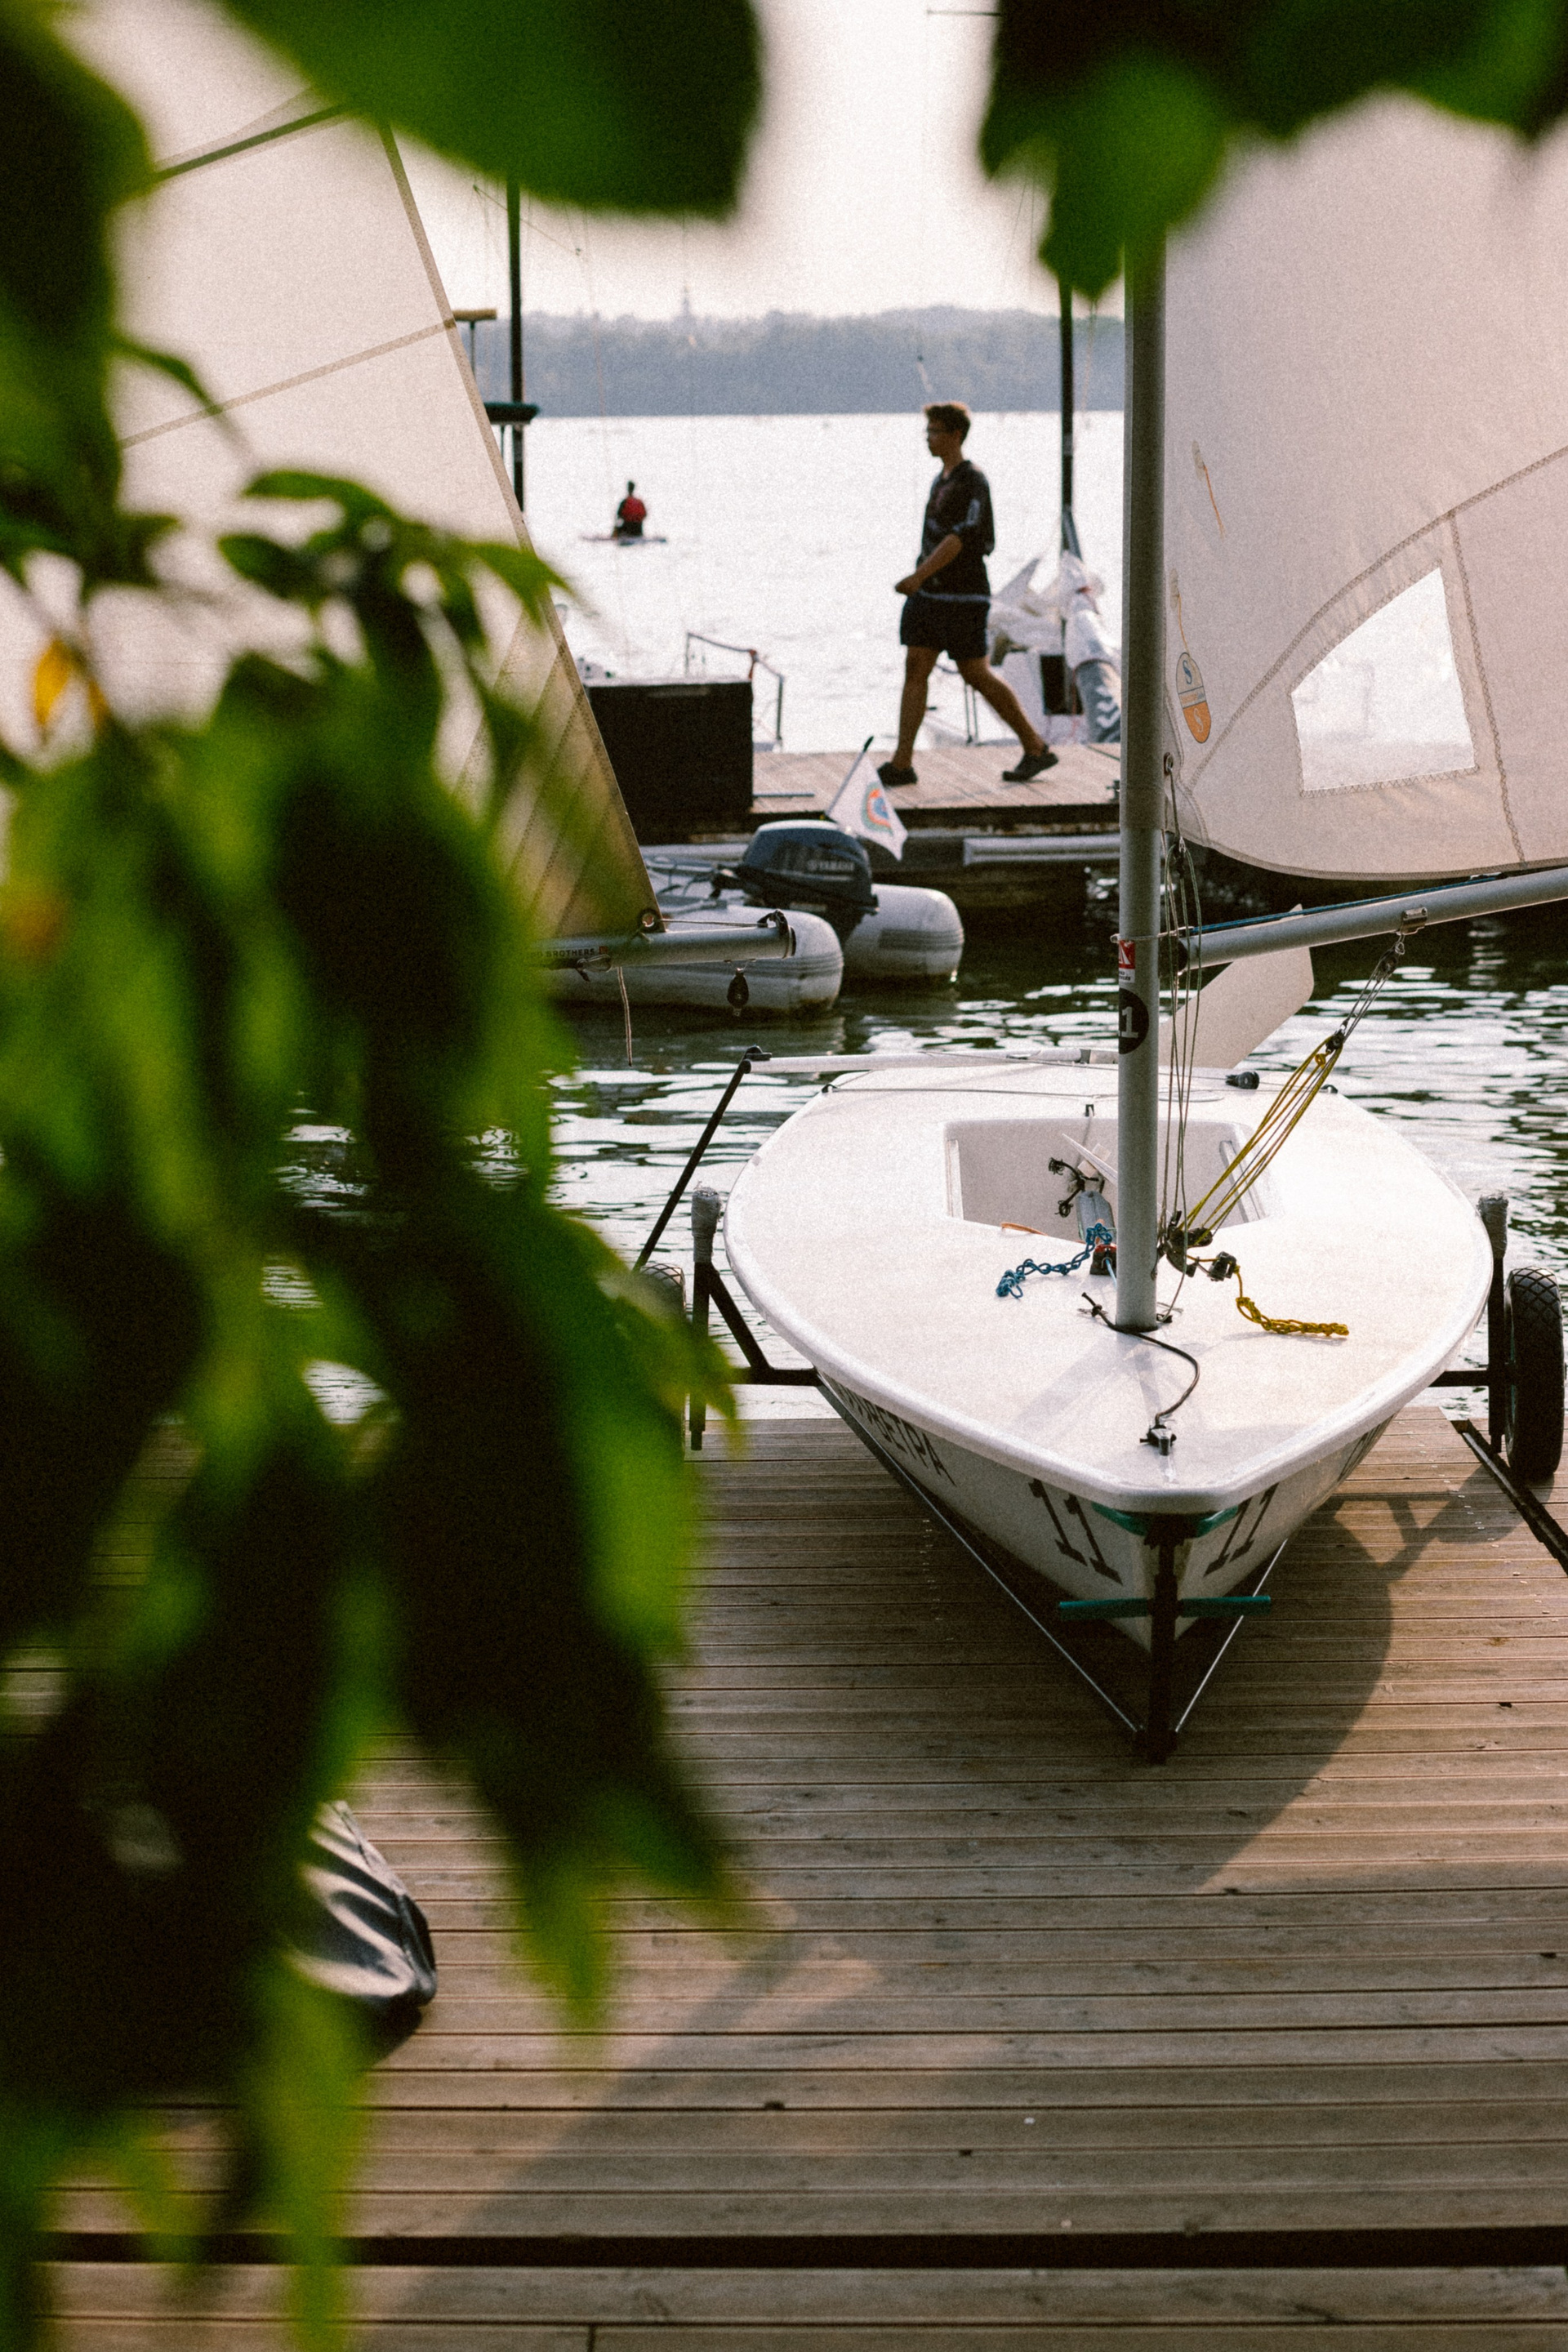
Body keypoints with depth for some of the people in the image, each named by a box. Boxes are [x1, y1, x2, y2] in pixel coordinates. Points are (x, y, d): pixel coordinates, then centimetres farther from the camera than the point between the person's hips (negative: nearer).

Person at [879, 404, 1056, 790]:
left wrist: (918, 576, -30)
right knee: (915, 669, -1)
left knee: (976, 674, -3)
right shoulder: (941, 479, 15)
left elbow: (959, 538, -23)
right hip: (929, 595, 8)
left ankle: (1035, 748, 11)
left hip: (962, 598, -8)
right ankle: (902, 764, -3)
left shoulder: (973, 482, -13)